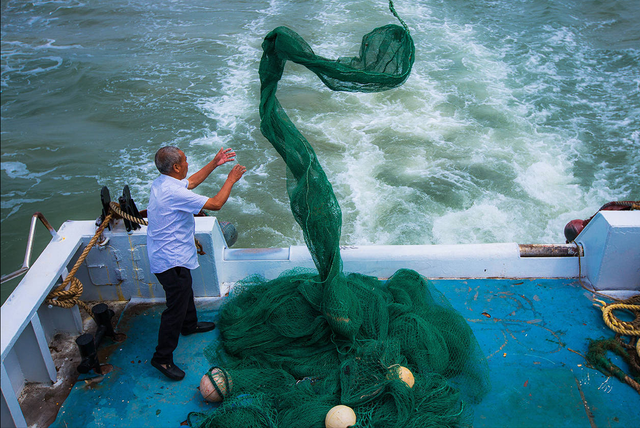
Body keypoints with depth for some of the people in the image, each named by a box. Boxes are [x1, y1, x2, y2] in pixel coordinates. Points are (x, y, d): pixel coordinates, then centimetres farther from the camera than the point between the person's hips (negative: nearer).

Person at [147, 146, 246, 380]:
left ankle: (189, 325, 52)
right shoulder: (173, 193, -28)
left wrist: (214, 163, 18)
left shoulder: (161, 182, 2)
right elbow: (215, 203, -24)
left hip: (166, 254, 11)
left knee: (185, 292, 30)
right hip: (171, 260, -11)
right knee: (176, 307, -2)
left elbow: (191, 182, 21)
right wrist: (231, 179, -10)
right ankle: (162, 357, 9)